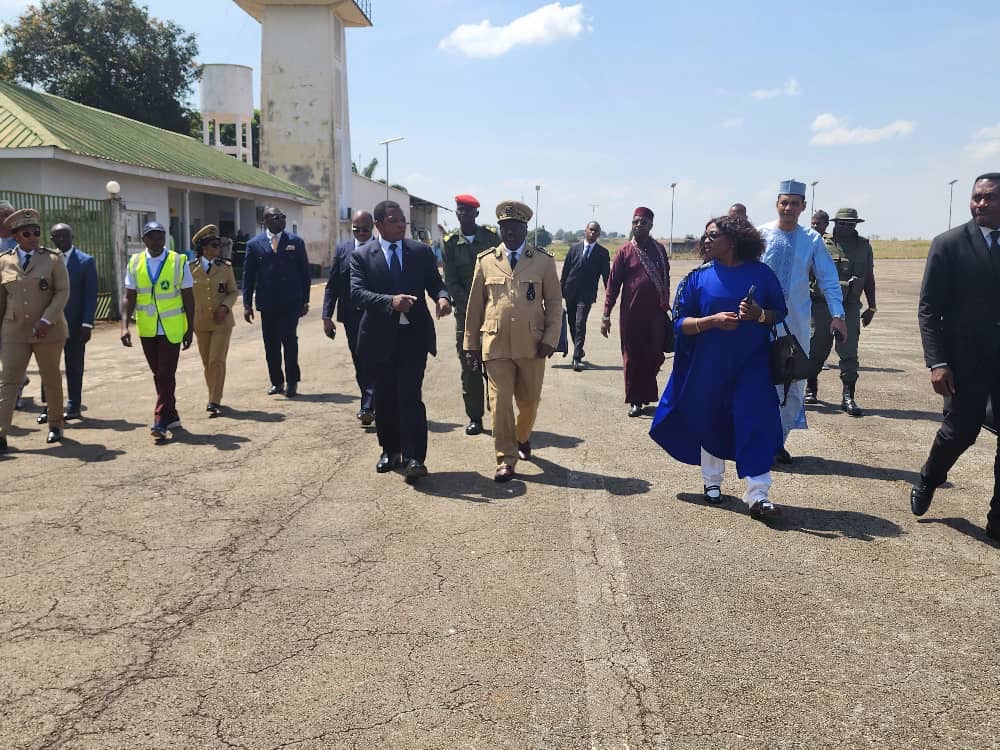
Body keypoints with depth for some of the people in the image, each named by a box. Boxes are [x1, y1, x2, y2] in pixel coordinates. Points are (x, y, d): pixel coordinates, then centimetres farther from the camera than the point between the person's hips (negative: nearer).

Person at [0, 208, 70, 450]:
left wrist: (46, 320, -18)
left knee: (52, 379, 10)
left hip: (48, 331, -1)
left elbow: (63, 292, -7)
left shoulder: (53, 259, 0)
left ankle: (55, 424, 27)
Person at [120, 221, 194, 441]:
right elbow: (129, 297, 3)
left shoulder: (179, 262, -3)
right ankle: (171, 416, 25)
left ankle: (161, 422, -6)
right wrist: (125, 325, -8)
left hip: (172, 329, -3)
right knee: (158, 374, 12)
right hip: (147, 330, 3)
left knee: (166, 374, -7)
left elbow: (188, 297, 0)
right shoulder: (135, 263, 3)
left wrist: (190, 329, -1)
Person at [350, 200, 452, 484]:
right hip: (380, 336, 1)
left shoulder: (421, 252, 5)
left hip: (414, 335, -1)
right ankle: (390, 450, 29)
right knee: (385, 397, 12)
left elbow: (435, 282, 5)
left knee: (410, 396, -9)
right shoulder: (362, 255, -1)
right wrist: (391, 301, -29)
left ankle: (414, 458, -9)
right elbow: (357, 292, -13)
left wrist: (442, 297, -20)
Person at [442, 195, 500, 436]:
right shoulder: (451, 243, 5)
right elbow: (450, 282, 1)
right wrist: (470, 304, -9)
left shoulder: (491, 237, 5)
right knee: (469, 366, 2)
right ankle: (474, 417, 10)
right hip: (465, 312, 1)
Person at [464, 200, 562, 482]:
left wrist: (551, 339, -7)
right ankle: (506, 460, 7)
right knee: (500, 402, -4)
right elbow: (474, 305, 8)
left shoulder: (544, 261, 4)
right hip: (496, 344, 0)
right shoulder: (485, 261, 6)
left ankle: (522, 437, 42)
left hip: (532, 345, 0)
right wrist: (471, 345, 7)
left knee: (529, 401, 12)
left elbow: (554, 303, 5)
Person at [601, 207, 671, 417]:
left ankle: (646, 394, 25)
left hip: (655, 313, 2)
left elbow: (666, 279, 14)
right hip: (631, 313, -2)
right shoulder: (624, 251, -1)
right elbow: (613, 284, -2)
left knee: (655, 357, 2)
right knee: (632, 358, 4)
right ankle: (635, 401, 14)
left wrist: (665, 305, 12)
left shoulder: (659, 250, 7)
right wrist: (606, 315, -6)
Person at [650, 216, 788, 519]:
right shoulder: (698, 277, 2)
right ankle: (712, 481, 34)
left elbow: (781, 314, 5)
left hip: (751, 364, -1)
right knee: (709, 421, 12)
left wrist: (760, 315, -16)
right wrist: (713, 320, -19)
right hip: (708, 365, 2)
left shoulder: (761, 274, 1)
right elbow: (681, 322, -2)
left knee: (755, 423, -11)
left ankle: (758, 495, -9)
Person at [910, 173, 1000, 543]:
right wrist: (937, 362, -14)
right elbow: (928, 310, -7)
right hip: (965, 358, -3)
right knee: (960, 430, 2)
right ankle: (926, 483, 32)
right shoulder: (949, 244, -4)